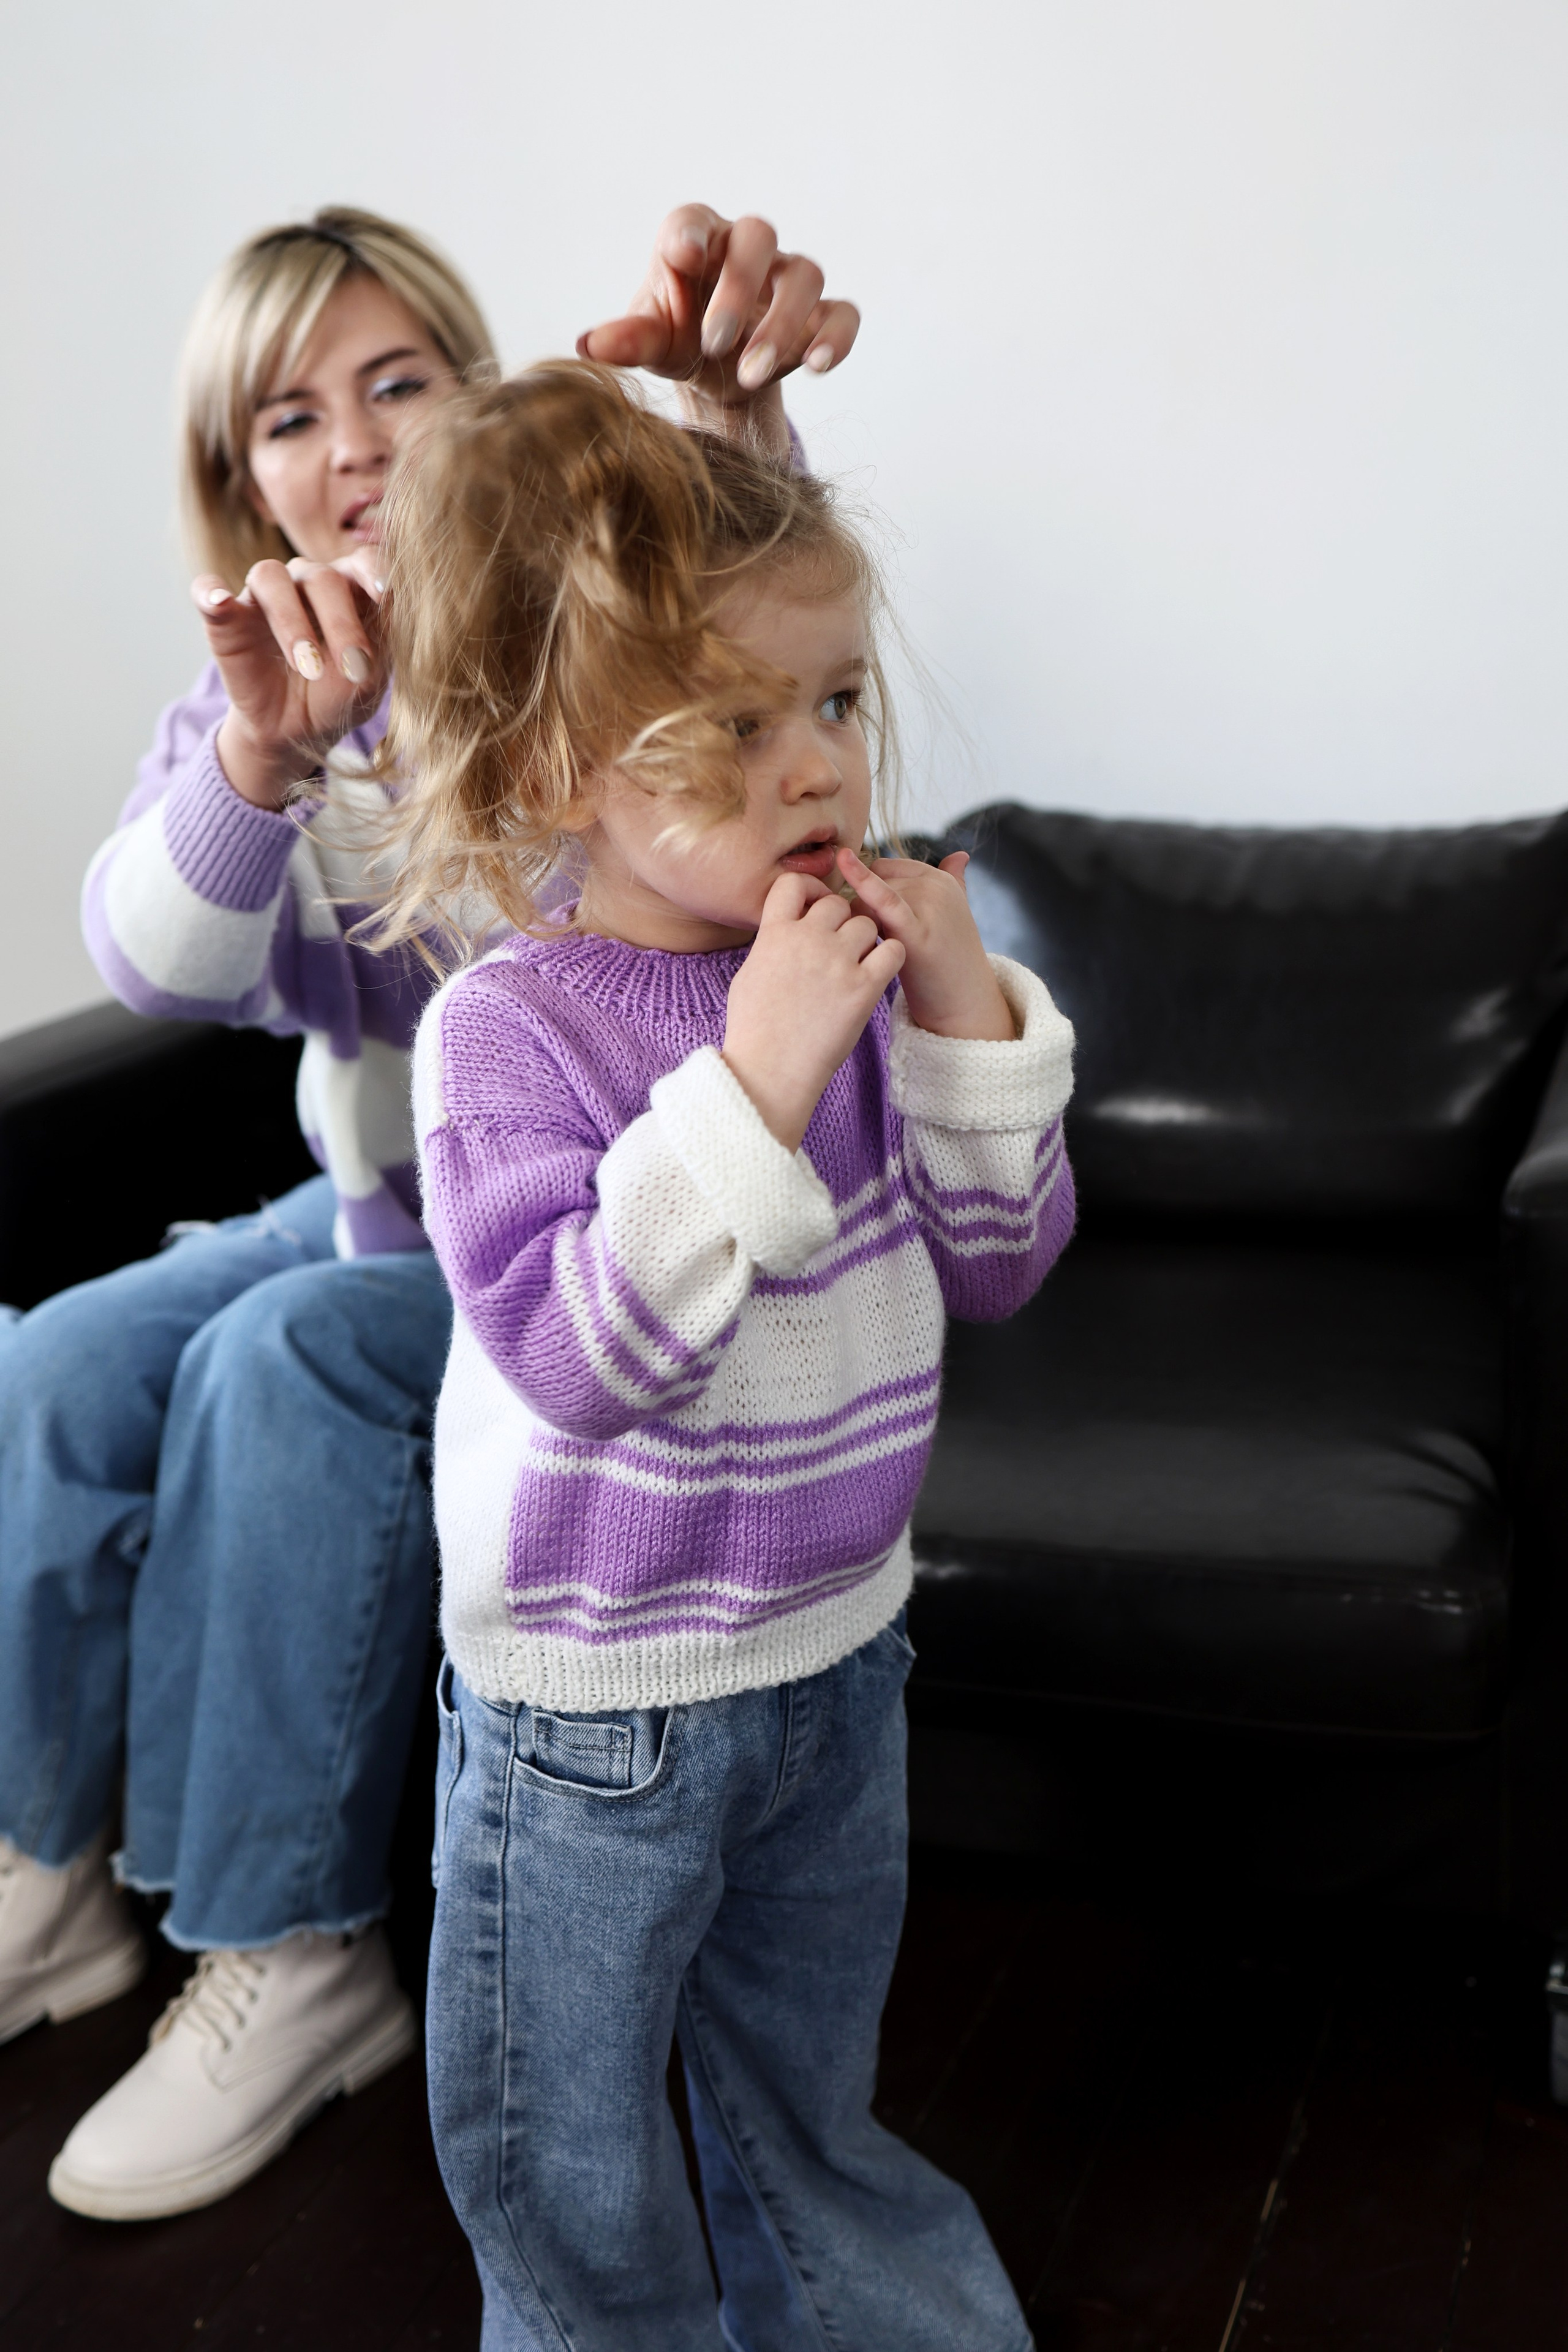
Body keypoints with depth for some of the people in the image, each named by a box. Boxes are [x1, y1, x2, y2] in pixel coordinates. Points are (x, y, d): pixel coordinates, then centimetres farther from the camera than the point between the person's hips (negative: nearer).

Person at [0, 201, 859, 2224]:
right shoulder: (257, 695, 1)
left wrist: (740, 412, -61)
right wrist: (265, 750, -42)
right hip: (382, 1204, 6)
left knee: (290, 1364, -28)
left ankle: (292, 1953, -13)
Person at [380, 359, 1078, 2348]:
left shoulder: (857, 971, -4)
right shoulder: (506, 1029, -21)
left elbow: (995, 1263, 0)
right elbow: (576, 1349, -30)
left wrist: (971, 1020, -15)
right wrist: (756, 1081, -33)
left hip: (838, 1647, 5)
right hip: (592, 1703, -5)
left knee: (814, 2120, 28)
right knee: (572, 2188, 15)